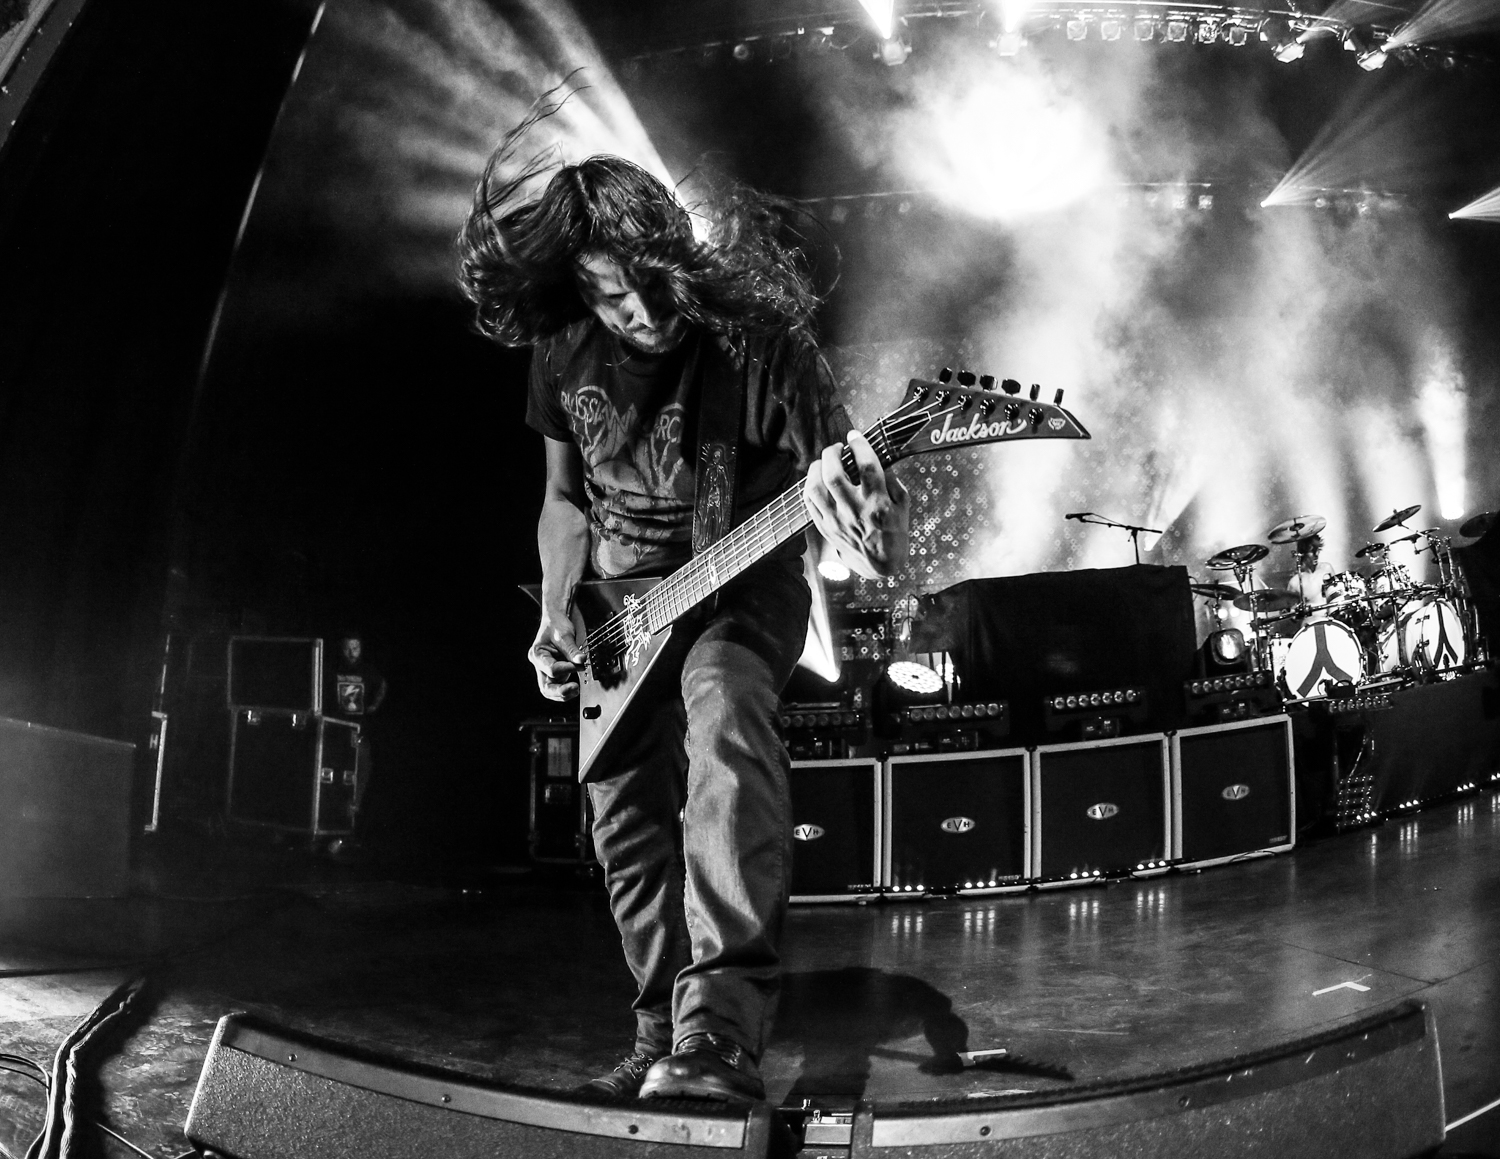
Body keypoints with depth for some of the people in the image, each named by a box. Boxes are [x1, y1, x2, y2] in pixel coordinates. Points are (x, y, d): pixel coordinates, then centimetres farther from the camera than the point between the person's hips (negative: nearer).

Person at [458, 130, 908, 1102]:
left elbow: (846, 471, -29)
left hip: (742, 584, -5)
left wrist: (875, 528, -53)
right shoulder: (565, 353, -6)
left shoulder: (760, 341, -21)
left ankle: (721, 1026, -42)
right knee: (629, 826, 4)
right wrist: (556, 620, 1)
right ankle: (666, 1038, 24)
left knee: (724, 706, -36)